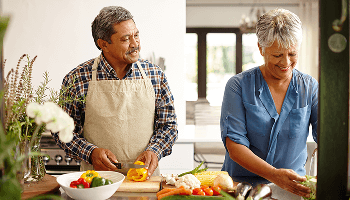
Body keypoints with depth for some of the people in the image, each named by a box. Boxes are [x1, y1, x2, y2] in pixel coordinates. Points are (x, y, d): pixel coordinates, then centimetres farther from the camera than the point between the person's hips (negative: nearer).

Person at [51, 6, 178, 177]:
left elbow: (168, 124, 10)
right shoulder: (77, 79, -3)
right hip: (96, 180, -1)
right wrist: (91, 152, -12)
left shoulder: (155, 75, 4)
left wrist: (154, 151, -8)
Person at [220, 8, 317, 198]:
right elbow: (234, 145, -10)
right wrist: (274, 174, -23)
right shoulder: (238, 86, -3)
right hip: (240, 185, -1)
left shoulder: (310, 88, 5)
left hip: (293, 187, 1)